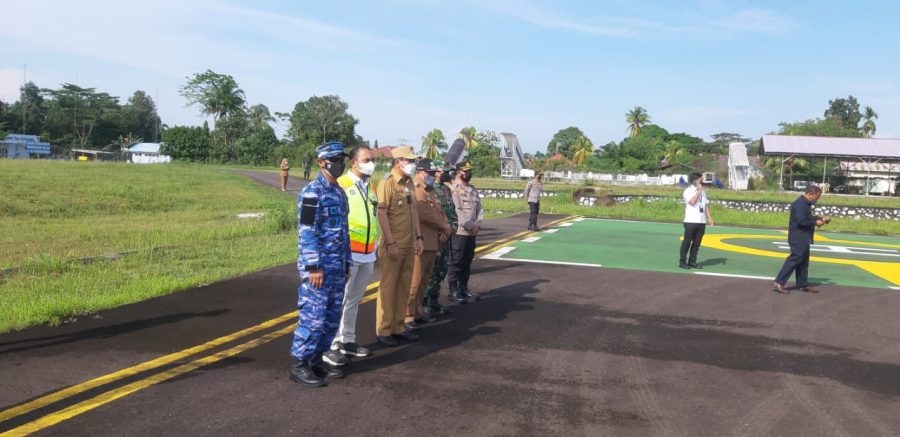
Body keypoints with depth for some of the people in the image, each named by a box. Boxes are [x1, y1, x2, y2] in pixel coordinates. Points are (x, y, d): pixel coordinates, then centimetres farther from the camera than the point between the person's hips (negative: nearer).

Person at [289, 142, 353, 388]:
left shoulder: (340, 192, 15)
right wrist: (314, 266, -20)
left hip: (337, 267, 8)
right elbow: (306, 232, -17)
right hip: (318, 267, -8)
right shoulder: (312, 192, -12)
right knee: (313, 316, -5)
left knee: (332, 316, 12)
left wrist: (346, 263, 18)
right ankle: (299, 365, 5)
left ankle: (317, 358, 23)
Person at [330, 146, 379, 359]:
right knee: (340, 299, -3)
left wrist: (376, 249, 18)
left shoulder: (371, 187, 14)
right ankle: (333, 344, 6)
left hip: (367, 255, 7)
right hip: (348, 254, -7)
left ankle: (348, 340, 22)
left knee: (354, 299, 14)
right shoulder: (341, 185, -9)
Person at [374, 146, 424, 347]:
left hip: (409, 246, 8)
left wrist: (418, 237, 13)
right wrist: (391, 243, -19)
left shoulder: (409, 184, 13)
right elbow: (381, 214, -17)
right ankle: (383, 330, 9)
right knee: (388, 287, 1)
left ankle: (398, 326, 23)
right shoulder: (387, 183, -12)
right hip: (393, 246, -8)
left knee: (404, 287, 13)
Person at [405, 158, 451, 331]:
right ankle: (407, 316, -3)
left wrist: (446, 229, 1)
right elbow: (426, 215, -21)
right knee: (414, 282, -8)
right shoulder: (414, 192, -12)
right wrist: (444, 226, -8)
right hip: (419, 244, -10)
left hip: (433, 244, 10)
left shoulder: (431, 193, 19)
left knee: (424, 281, 16)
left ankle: (418, 312, 25)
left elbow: (441, 212, 20)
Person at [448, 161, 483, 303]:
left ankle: (463, 289, 21)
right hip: (459, 232, -7)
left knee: (467, 262, 12)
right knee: (456, 262, -2)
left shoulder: (473, 190, 16)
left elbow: (479, 209, 13)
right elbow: (457, 211, -16)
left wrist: (477, 224, -3)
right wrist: (470, 226, -14)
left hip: (472, 232, 7)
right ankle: (453, 291, 4)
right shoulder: (454, 189, -8)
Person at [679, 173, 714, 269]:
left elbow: (706, 205, 16)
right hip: (691, 221, -6)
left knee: (697, 243, 7)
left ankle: (692, 261, 13)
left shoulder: (702, 192, 16)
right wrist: (698, 191, -11)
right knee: (687, 241, -2)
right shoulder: (688, 191, -4)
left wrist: (710, 218, 8)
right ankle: (682, 261, 4)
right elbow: (692, 202, -21)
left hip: (702, 222, 6)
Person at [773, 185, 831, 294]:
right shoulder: (800, 204, -19)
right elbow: (801, 220, -27)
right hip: (798, 238, -11)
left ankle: (803, 285, 23)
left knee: (803, 261, 15)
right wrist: (815, 222, -18)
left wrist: (820, 219, 11)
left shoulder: (806, 203, 15)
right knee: (795, 259, -11)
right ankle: (779, 283, -11)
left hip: (803, 239, 11)